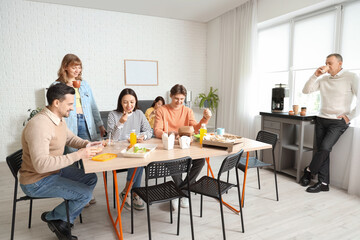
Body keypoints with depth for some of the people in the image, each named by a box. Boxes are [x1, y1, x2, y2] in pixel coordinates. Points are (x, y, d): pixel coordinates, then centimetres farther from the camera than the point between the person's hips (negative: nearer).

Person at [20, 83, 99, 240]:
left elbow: (70, 138, 17)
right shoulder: (39, 125, -30)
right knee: (85, 194, -16)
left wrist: (87, 144, -3)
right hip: (37, 181, -9)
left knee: (91, 179, 6)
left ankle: (63, 221, 14)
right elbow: (41, 164, -36)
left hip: (56, 170, 10)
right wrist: (77, 155, -34)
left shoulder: (59, 119, 0)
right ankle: (51, 217, 13)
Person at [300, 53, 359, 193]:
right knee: (322, 150, 2)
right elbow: (306, 91, 4)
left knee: (325, 148, -17)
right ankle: (324, 183, 9)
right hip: (321, 119, 5)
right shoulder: (323, 79, 11)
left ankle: (308, 171, 6)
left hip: (338, 122, -4)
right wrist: (315, 75, -5)